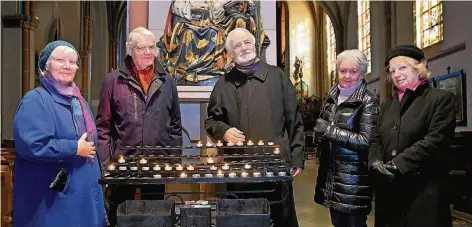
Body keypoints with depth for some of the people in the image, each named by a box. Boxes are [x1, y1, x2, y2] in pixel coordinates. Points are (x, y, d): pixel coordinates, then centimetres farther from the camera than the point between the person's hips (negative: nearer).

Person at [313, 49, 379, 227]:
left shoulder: (368, 101, -11)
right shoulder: (331, 96, 8)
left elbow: (366, 141, -18)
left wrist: (330, 130, -19)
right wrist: (319, 135, -1)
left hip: (354, 176, -6)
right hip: (331, 172, 6)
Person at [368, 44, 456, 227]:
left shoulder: (441, 98, -2)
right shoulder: (387, 105, 18)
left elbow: (435, 140, -14)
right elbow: (376, 140, 12)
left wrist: (397, 164, -19)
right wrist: (376, 161, -9)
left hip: (424, 190, -5)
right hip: (389, 188, 6)